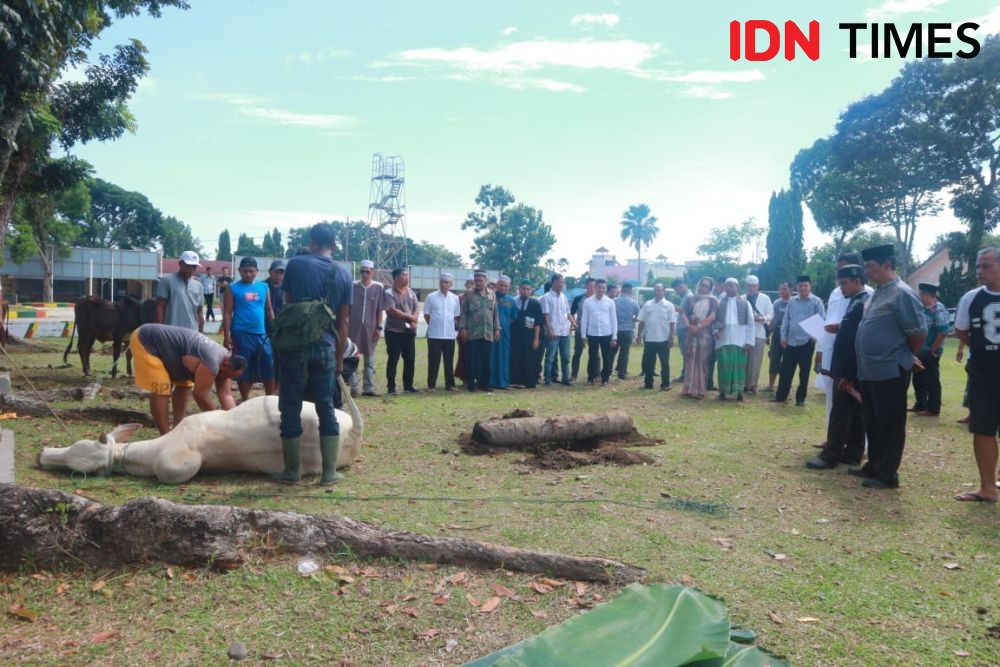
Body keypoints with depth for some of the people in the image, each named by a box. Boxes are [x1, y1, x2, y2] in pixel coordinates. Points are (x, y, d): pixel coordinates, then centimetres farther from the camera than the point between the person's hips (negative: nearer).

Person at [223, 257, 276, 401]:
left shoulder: (264, 287, 9)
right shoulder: (233, 289, -1)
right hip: (242, 335, -3)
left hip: (262, 334, 3)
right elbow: (227, 313, -3)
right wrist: (226, 337, -8)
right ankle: (245, 401, 18)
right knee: (244, 371, 5)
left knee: (270, 369, 3)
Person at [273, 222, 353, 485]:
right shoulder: (343, 275, 5)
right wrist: (340, 357, 13)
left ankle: (291, 471, 14)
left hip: (295, 345, -2)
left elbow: (287, 304, 8)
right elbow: (343, 322, 6)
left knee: (291, 408, 7)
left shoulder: (296, 264, 0)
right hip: (325, 347, 2)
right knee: (326, 408, 9)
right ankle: (329, 471, 11)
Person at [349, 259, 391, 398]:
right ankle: (353, 388, 8)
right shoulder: (353, 286, -1)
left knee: (369, 360, 7)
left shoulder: (379, 287, -1)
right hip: (354, 327, 0)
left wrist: (379, 328, -3)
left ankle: (368, 388, 13)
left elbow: (380, 310, 1)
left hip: (371, 328, 0)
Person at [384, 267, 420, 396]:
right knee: (393, 360, -3)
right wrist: (409, 317, -14)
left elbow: (417, 308, 7)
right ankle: (391, 387, 3)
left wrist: (414, 321, -12)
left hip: (409, 331, 6)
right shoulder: (390, 293, -8)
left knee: (410, 359, 7)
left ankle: (408, 386, 17)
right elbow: (391, 311, -19)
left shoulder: (411, 292, 11)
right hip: (394, 331, -6)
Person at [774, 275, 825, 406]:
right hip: (791, 342, 3)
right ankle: (780, 396, 15)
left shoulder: (816, 302, -4)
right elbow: (786, 320, 10)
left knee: (804, 372, 6)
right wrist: (783, 337, 4)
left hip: (807, 342, -3)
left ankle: (800, 398, 15)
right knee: (785, 370, 6)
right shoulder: (792, 301, 8)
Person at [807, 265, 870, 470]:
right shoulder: (859, 302, 13)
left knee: (840, 413, -4)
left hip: (849, 372, -10)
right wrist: (840, 327, 5)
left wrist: (846, 375, -23)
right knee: (856, 413, 12)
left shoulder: (860, 305, -18)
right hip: (854, 371, 10)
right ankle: (853, 453, 19)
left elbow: (856, 342, -23)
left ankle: (831, 455, 1)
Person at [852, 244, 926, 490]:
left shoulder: (901, 294, -14)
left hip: (890, 372, -9)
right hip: (870, 371, 9)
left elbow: (919, 333, -16)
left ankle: (887, 474, 10)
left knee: (890, 425, 1)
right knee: (873, 423, 17)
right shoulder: (878, 293, 13)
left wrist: (902, 357, -2)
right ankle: (874, 466, 29)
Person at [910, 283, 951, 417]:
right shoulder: (924, 309, 11)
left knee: (932, 381, 2)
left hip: (930, 353, -9)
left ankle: (933, 409, 11)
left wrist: (932, 350, -17)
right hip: (920, 352, 9)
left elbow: (943, 333, -21)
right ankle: (920, 405, 28)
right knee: (918, 379, 15)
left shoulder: (939, 310, -16)